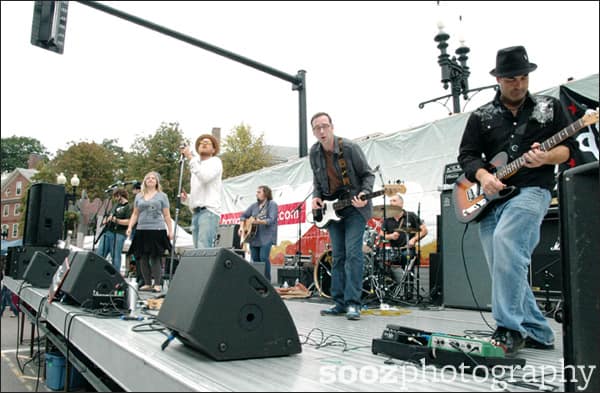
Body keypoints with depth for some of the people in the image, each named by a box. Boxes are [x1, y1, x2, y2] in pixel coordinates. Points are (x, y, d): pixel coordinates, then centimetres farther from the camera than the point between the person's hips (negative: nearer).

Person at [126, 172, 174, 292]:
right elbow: (135, 214, 18)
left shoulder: (162, 196, 8)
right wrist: (130, 227, 5)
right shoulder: (139, 196, 16)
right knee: (143, 258, 3)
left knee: (155, 257, -6)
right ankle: (147, 283, 12)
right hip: (142, 230, 4)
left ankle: (157, 284, -1)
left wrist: (170, 230, -1)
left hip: (157, 230, -3)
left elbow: (166, 215, 6)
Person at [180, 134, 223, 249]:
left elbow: (205, 177, -14)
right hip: (196, 213, 8)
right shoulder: (197, 165, 30)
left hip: (209, 211, -8)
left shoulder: (215, 161, 8)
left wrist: (190, 158, -12)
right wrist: (186, 198, 11)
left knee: (203, 249, -20)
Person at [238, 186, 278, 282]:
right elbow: (243, 215, 21)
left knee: (263, 257, -17)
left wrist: (259, 221, -32)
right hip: (254, 237, 7)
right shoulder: (254, 205, 15)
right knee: (255, 259, 6)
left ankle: (267, 282, -7)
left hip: (267, 237, -6)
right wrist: (242, 227, 6)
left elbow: (271, 220, -17)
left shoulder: (272, 204, -4)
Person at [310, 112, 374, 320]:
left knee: (353, 253, -13)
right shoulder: (314, 153, 2)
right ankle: (340, 302, 11)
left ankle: (353, 303, -10)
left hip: (354, 206, -5)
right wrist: (316, 197, -2)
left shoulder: (349, 147, -13)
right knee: (338, 256, 6)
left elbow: (368, 174, -6)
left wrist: (364, 193, -23)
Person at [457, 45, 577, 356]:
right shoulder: (481, 117, 13)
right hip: (491, 199, 4)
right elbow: (467, 154, 7)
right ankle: (537, 333, 17)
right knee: (504, 270, 2)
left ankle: (510, 329, -24)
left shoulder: (550, 107, 12)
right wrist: (483, 176, -13)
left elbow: (569, 146, 10)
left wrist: (546, 158, -12)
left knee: (505, 240, -31)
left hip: (532, 190, -4)